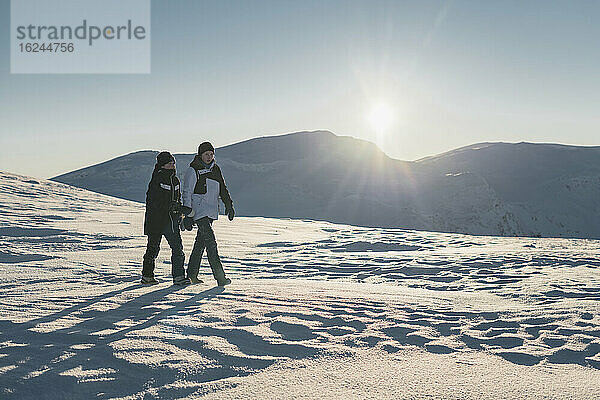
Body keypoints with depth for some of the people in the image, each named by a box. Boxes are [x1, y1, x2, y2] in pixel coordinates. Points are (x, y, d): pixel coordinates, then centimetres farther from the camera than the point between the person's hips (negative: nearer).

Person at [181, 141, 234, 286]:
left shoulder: (215, 169, 13)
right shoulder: (193, 170, -6)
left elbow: (223, 188, 20)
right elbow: (187, 192, -7)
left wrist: (229, 205, 11)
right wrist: (188, 214, -12)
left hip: (211, 211, 7)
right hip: (199, 210, -7)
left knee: (200, 242, 12)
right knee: (210, 242, -14)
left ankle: (192, 275, 22)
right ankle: (220, 277, -16)